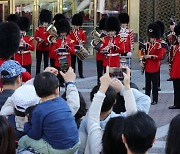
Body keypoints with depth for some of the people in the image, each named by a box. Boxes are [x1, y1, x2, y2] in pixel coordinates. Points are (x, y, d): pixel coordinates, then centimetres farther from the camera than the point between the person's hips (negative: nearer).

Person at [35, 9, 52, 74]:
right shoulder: (38, 29, 2)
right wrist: (39, 39, -24)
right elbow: (35, 36, -4)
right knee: (38, 62, 3)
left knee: (46, 62, 7)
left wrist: (48, 43, -14)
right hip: (39, 47, -1)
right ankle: (37, 74, 7)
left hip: (46, 48, 1)